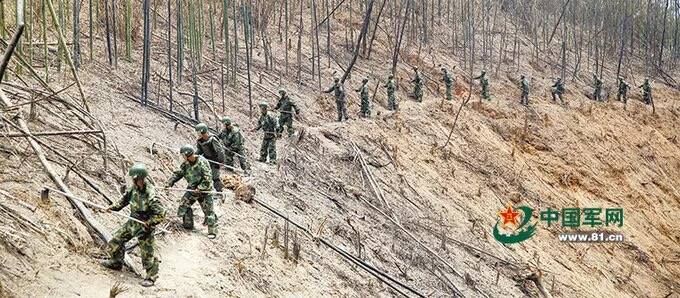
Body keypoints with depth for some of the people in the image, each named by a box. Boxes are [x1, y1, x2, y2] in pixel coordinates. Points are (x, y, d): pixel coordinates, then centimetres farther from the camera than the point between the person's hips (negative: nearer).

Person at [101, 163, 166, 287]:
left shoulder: (150, 195, -31)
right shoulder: (134, 188, -7)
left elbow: (161, 214, -28)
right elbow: (125, 199, 11)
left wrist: (148, 223, -23)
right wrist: (113, 207, 1)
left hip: (144, 227, -8)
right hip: (132, 222, 8)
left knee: (147, 254, 0)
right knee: (115, 240, 17)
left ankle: (151, 276, 19)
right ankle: (116, 262, 40)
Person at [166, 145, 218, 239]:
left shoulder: (202, 162, -22)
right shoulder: (186, 164, 0)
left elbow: (207, 178, -23)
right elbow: (178, 173, 5)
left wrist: (200, 188, -25)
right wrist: (169, 183, -7)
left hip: (204, 189, -7)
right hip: (192, 189, 7)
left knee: (208, 210, -5)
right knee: (183, 205, 3)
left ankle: (212, 231, 2)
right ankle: (188, 224, 21)